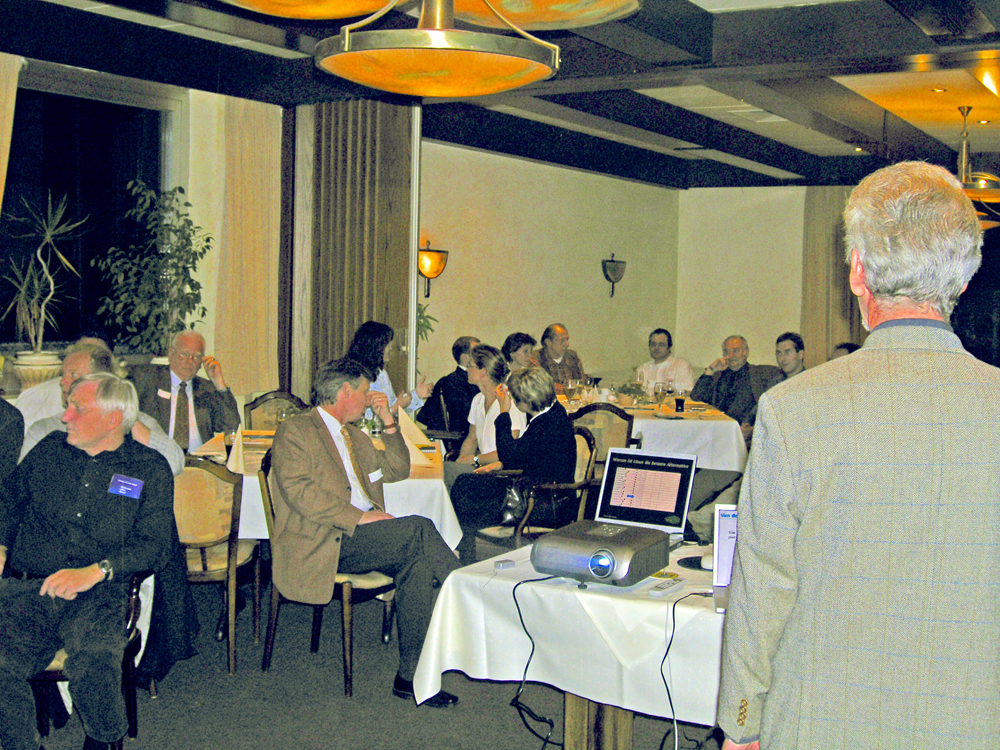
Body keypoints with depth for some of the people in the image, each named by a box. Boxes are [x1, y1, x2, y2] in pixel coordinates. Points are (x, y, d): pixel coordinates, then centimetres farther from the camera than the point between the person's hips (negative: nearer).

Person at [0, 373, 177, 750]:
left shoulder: (150, 468, 7)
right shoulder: (50, 449, 17)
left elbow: (154, 541, -1)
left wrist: (93, 572, -15)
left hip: (99, 597, -2)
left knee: (94, 665, -32)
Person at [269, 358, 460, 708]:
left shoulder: (354, 435, 26)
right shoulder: (294, 431, 0)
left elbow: (397, 470, 26)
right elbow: (299, 491, -15)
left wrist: (389, 423, 14)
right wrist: (358, 517, -21)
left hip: (362, 535, 7)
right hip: (323, 542, -7)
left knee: (416, 560, -23)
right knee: (418, 529, -25)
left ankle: (410, 675, -22)